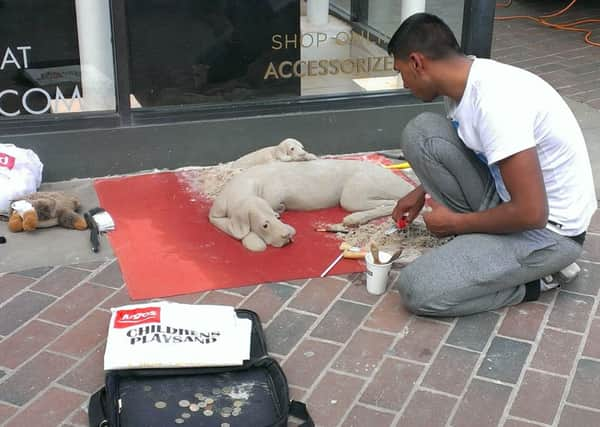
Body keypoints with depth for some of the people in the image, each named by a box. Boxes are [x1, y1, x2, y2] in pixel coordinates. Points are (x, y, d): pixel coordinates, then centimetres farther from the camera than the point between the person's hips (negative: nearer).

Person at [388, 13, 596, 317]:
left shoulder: (495, 101, -30)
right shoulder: (464, 81, -1)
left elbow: (530, 214, -30)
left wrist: (456, 224, -15)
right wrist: (422, 193, 23)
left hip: (548, 229, -9)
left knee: (418, 289, -20)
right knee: (420, 133, -3)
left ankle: (534, 277, 1)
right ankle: (478, 242, 5)